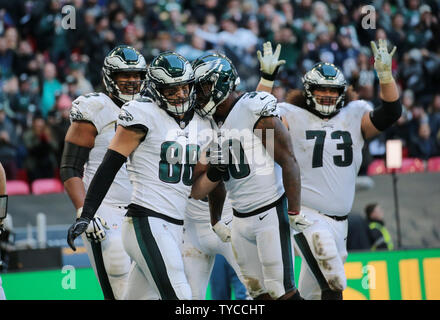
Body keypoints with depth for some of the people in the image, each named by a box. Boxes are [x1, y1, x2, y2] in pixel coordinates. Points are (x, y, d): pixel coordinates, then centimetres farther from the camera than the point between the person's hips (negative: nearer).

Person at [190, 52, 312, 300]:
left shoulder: (255, 112, -14)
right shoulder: (212, 124, 9)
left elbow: (289, 162, -14)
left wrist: (294, 212, -15)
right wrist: (215, 222, 24)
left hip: (269, 212, -7)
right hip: (240, 219, 7)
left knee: (282, 290, -8)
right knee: (258, 291, 7)